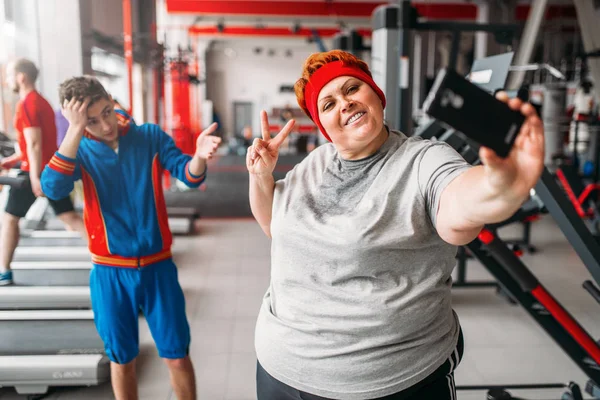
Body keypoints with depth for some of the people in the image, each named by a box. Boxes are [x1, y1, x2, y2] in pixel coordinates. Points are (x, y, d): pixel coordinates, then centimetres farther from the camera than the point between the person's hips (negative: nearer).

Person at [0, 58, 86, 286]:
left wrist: (35, 177, -23)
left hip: (35, 170, -8)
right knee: (70, 218, 4)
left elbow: (34, 144, -19)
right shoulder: (41, 101, 17)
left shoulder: (26, 104, -11)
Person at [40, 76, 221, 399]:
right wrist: (75, 130, -26)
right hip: (109, 273, 1)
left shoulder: (150, 136, -3)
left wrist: (199, 156, -36)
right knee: (122, 359, 15)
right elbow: (53, 189, -20)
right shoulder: (79, 150, -1)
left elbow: (189, 176, -13)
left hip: (157, 266, 0)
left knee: (177, 356, 7)